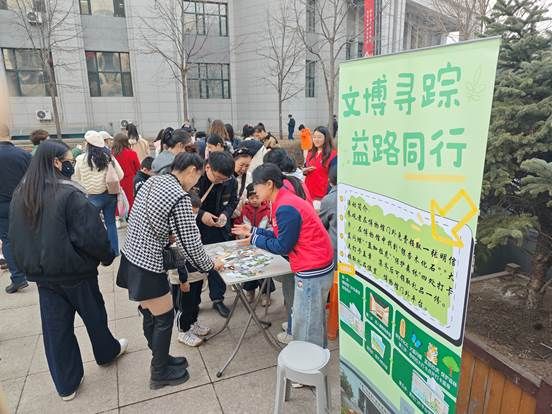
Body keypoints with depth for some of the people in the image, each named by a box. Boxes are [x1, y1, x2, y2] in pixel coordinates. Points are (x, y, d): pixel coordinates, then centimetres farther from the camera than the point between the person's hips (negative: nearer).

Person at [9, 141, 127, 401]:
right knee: (94, 315, 18)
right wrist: (107, 256, -5)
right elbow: (91, 235, -22)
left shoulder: (20, 195, 1)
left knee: (55, 326, 13)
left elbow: (15, 237, 10)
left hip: (42, 272, 6)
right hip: (75, 271, -6)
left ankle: (66, 384, 25)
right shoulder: (70, 194, -21)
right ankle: (107, 352, 41)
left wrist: (29, 265, 20)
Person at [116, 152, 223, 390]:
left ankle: (161, 359, 41)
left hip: (131, 258, 9)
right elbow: (190, 243, -17)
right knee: (164, 318, 10)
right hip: (146, 268, -9)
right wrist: (209, 265, 0)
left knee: (150, 315, 22)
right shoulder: (180, 198, -21)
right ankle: (160, 373, 28)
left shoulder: (151, 182, 5)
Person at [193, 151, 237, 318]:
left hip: (218, 228, 3)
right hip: (194, 228, -2)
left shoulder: (231, 180, -12)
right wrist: (200, 215, -25)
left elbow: (232, 201, 5)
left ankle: (218, 299, 31)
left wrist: (226, 214, -15)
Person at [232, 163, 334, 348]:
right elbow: (281, 235, 13)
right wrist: (253, 231, 12)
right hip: (315, 267, 10)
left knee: (305, 324, 3)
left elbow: (283, 247, -17)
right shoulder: (286, 200, 9)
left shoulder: (286, 208, -22)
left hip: (312, 272, -10)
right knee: (314, 318, 23)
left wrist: (254, 239, -5)